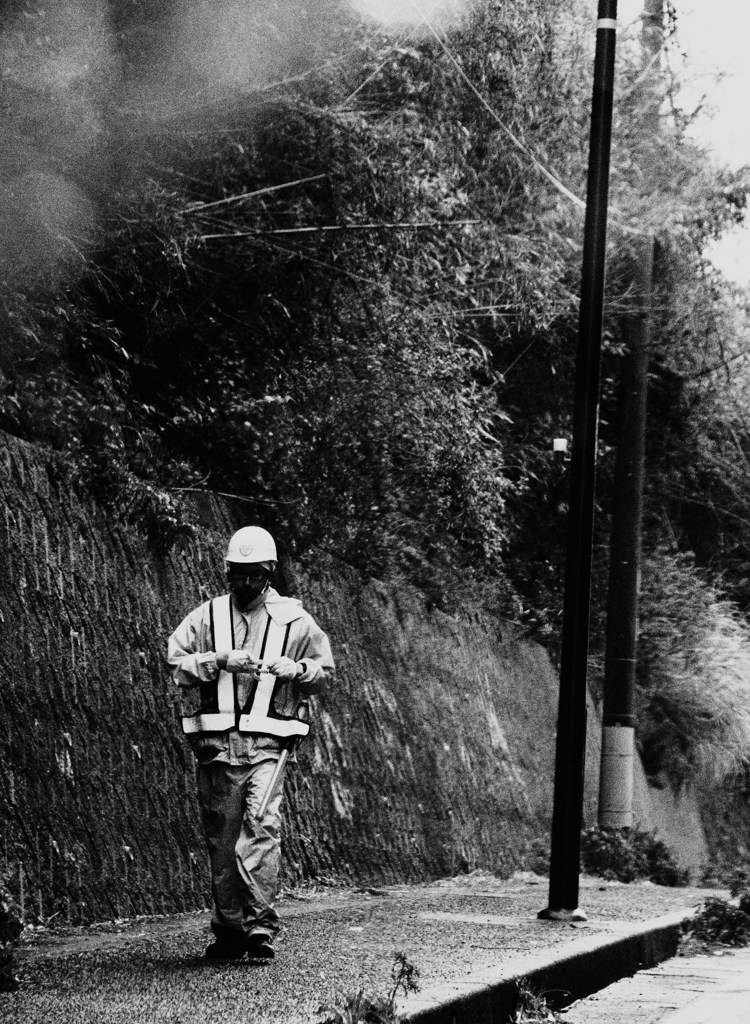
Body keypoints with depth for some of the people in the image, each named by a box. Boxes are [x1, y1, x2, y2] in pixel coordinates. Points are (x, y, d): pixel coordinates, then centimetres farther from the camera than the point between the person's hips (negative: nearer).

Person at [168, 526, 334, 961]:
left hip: (267, 744, -2)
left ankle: (262, 926, -16)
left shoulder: (293, 620, 8)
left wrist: (291, 668, -6)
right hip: (217, 743, 2)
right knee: (221, 837, 4)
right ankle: (229, 929, 14)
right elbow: (176, 664, 2)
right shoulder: (208, 617, 9)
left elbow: (324, 670, 13)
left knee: (262, 827, -17)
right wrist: (220, 660, -11)